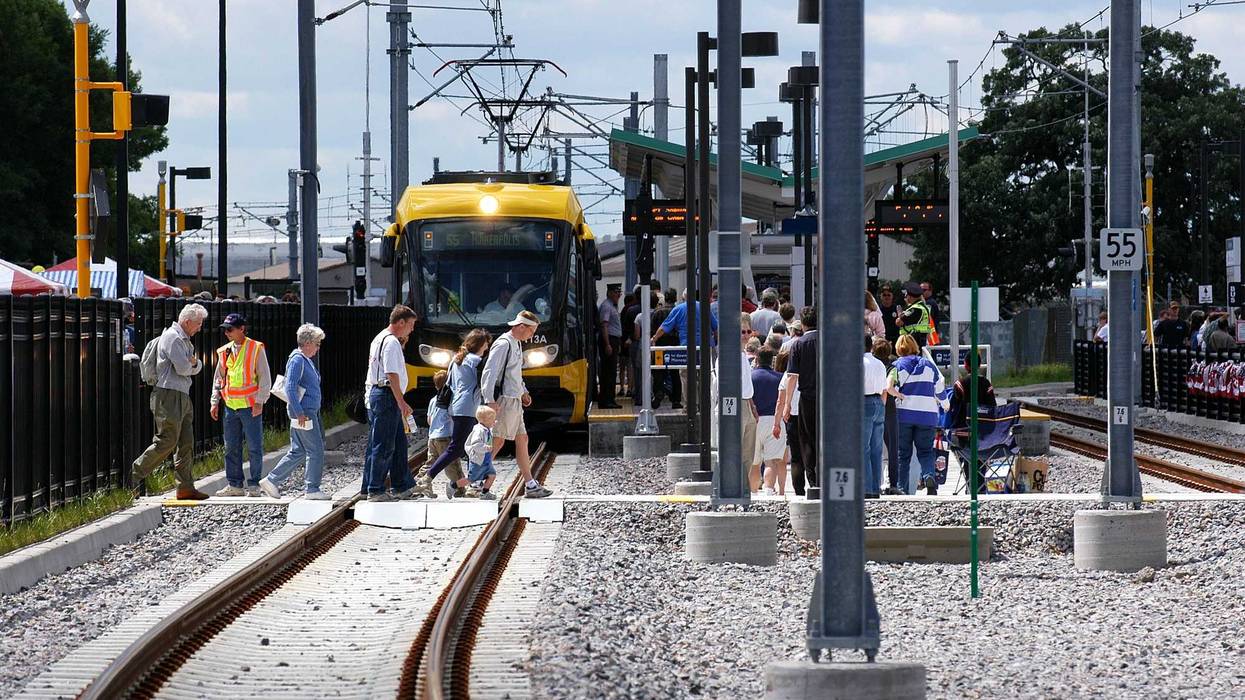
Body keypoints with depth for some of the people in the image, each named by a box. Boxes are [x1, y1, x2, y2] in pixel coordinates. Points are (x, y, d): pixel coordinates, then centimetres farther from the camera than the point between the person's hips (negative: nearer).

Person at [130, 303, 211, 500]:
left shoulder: (184, 340, 21)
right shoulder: (172, 337, -12)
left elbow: (196, 367, 18)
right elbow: (182, 368, -19)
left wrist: (194, 362, -5)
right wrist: (191, 365, 4)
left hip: (183, 397, 10)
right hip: (169, 396, -10)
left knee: (186, 444, 7)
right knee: (167, 441, -11)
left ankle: (186, 487, 8)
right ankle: (136, 473, 0)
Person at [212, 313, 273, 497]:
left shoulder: (256, 349, -3)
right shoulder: (224, 352, 11)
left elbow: (265, 378, -4)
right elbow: (218, 379, 18)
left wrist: (259, 402, -11)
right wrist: (215, 402, 10)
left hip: (250, 406, -5)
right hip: (230, 406, 5)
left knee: (254, 447, -2)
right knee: (231, 447, 6)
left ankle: (254, 485, 4)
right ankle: (235, 484, 13)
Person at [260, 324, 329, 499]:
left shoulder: (305, 360, 18)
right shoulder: (297, 360, -13)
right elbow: (290, 388, -20)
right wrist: (300, 412, -24)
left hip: (308, 412, 10)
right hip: (304, 413, -10)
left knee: (297, 452, 12)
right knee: (315, 450, -5)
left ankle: (272, 480, 15)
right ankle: (312, 489, 0)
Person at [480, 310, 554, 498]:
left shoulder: (517, 344, 16)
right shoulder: (503, 344, -15)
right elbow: (489, 372, -21)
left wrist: (523, 392, 22)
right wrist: (490, 401, -26)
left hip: (515, 401, 10)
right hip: (505, 400, -10)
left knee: (522, 440, 10)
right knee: (497, 441, -6)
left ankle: (530, 485, 13)